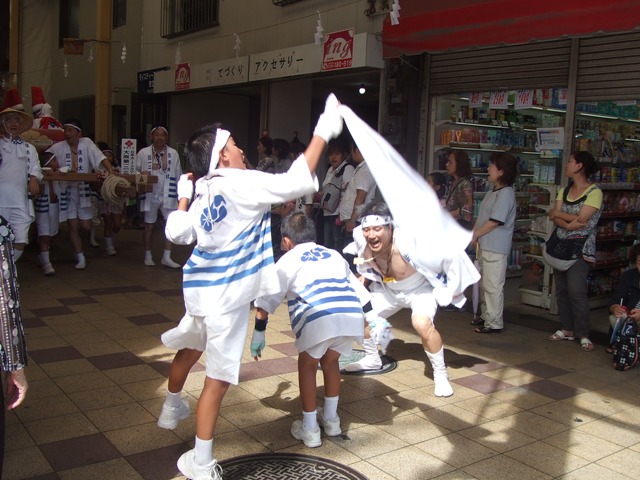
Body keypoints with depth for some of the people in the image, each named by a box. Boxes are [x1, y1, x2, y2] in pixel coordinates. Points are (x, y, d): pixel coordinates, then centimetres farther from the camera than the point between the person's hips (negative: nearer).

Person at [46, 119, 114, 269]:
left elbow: (101, 158, -11)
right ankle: (80, 258, 7)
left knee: (86, 227, 0)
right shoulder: (57, 147, -1)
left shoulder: (86, 143, -3)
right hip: (67, 191, 0)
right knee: (73, 226, -2)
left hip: (84, 190, 0)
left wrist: (111, 172, -24)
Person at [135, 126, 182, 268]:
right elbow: (135, 170, 5)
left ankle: (166, 257, 4)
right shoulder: (143, 153, -2)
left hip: (168, 195, 1)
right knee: (149, 226, 9)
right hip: (151, 195, -1)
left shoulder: (173, 153, 1)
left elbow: (178, 175, 5)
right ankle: (148, 256, 23)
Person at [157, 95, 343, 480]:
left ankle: (172, 408, 53)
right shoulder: (240, 183, -17)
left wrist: (184, 194, 27)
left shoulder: (203, 193, 6)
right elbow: (298, 181, -25)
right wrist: (323, 133, -17)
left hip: (204, 288, 9)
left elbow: (177, 233, 15)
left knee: (190, 348, 30)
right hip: (227, 295, -9)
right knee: (219, 377, -2)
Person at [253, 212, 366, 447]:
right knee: (330, 361, 29)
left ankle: (310, 429, 23)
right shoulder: (335, 255, 33)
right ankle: (331, 419, 40)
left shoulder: (288, 260, 21)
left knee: (307, 365, 21)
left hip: (319, 318, -4)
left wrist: (259, 333, 16)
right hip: (353, 316, 5)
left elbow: (267, 298, 13)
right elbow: (358, 289, 33)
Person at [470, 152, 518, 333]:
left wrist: (475, 234, -10)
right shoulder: (493, 191, 13)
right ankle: (486, 316, 30)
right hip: (485, 245, 10)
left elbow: (495, 221, -18)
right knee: (484, 284, 18)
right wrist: (474, 233, 1)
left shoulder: (506, 193, -15)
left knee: (493, 286, -5)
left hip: (496, 248, -10)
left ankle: (494, 323, 3)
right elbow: (482, 216, 15)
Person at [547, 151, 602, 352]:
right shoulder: (564, 190, 12)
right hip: (560, 244, 7)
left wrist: (557, 213, -5)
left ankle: (583, 335, -2)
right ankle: (566, 329, 16)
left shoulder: (594, 192, -8)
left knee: (576, 291, -11)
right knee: (561, 289, 7)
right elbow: (554, 218, 1)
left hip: (580, 247, -6)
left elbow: (581, 219, -16)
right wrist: (569, 223, -18)